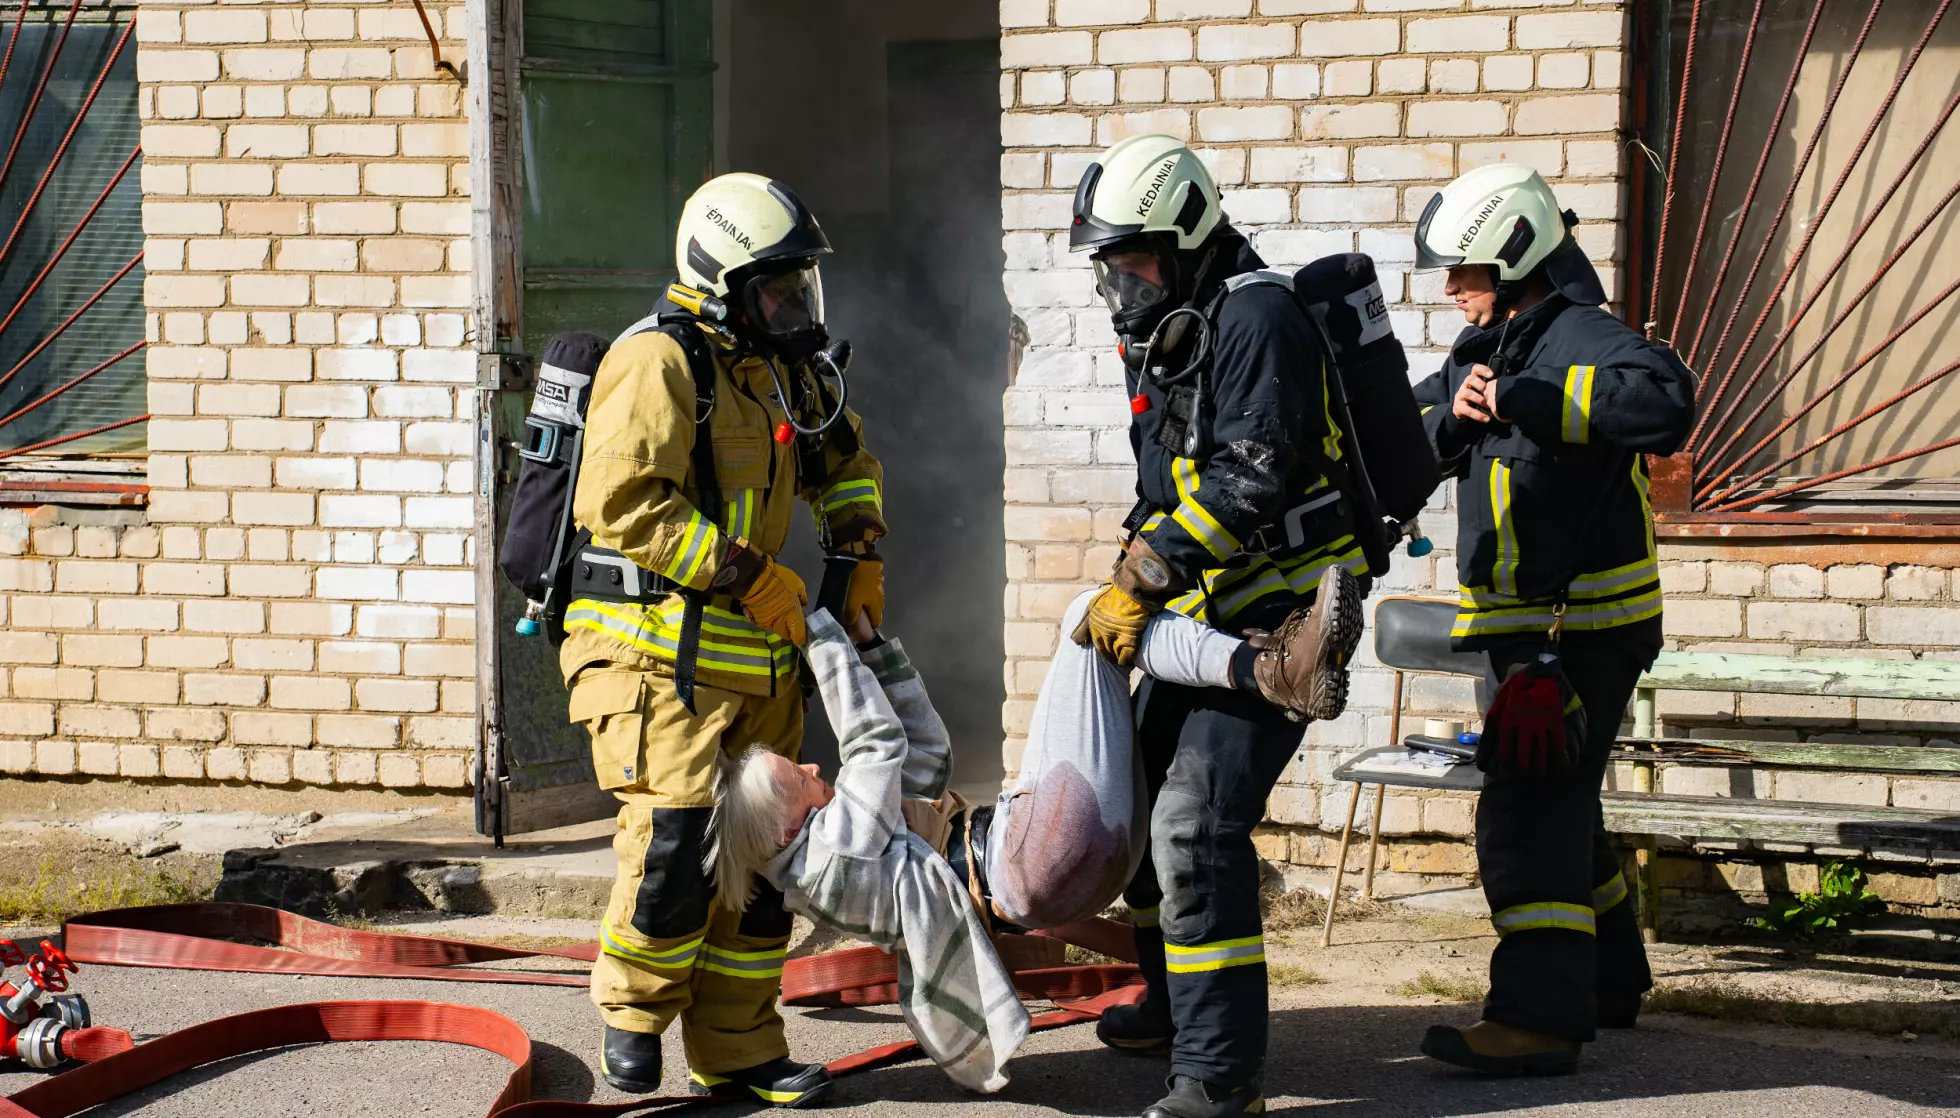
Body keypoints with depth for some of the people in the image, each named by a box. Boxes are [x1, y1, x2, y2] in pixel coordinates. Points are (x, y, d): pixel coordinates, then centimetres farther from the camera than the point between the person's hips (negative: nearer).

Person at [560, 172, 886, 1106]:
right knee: (675, 839, -17)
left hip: (754, 659, 9)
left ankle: (738, 1046, 19)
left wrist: (862, 556, 17)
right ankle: (632, 1012, 7)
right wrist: (749, 574, -20)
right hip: (659, 652, -8)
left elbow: (845, 462, 33)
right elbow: (622, 501, -23)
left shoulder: (779, 375, 14)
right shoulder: (659, 365, -13)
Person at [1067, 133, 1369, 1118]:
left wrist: (1139, 580, -25)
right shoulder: (1159, 337, 13)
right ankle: (1177, 1008, 40)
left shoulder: (1255, 317, -18)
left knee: (1197, 821, -18)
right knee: (1145, 799, 20)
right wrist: (1132, 585, 5)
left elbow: (1249, 478, -26)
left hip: (1284, 608, -10)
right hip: (1208, 616, 10)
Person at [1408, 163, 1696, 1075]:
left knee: (1528, 810, -13)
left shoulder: (1580, 337, -18)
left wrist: (1523, 400, -37)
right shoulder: (1491, 339, 11)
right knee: (1557, 802, 20)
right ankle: (1608, 981, 35)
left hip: (1584, 620, -10)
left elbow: (1664, 401, -37)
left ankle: (1538, 1017, -14)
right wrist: (1454, 412, -14)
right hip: (1523, 620, 10)